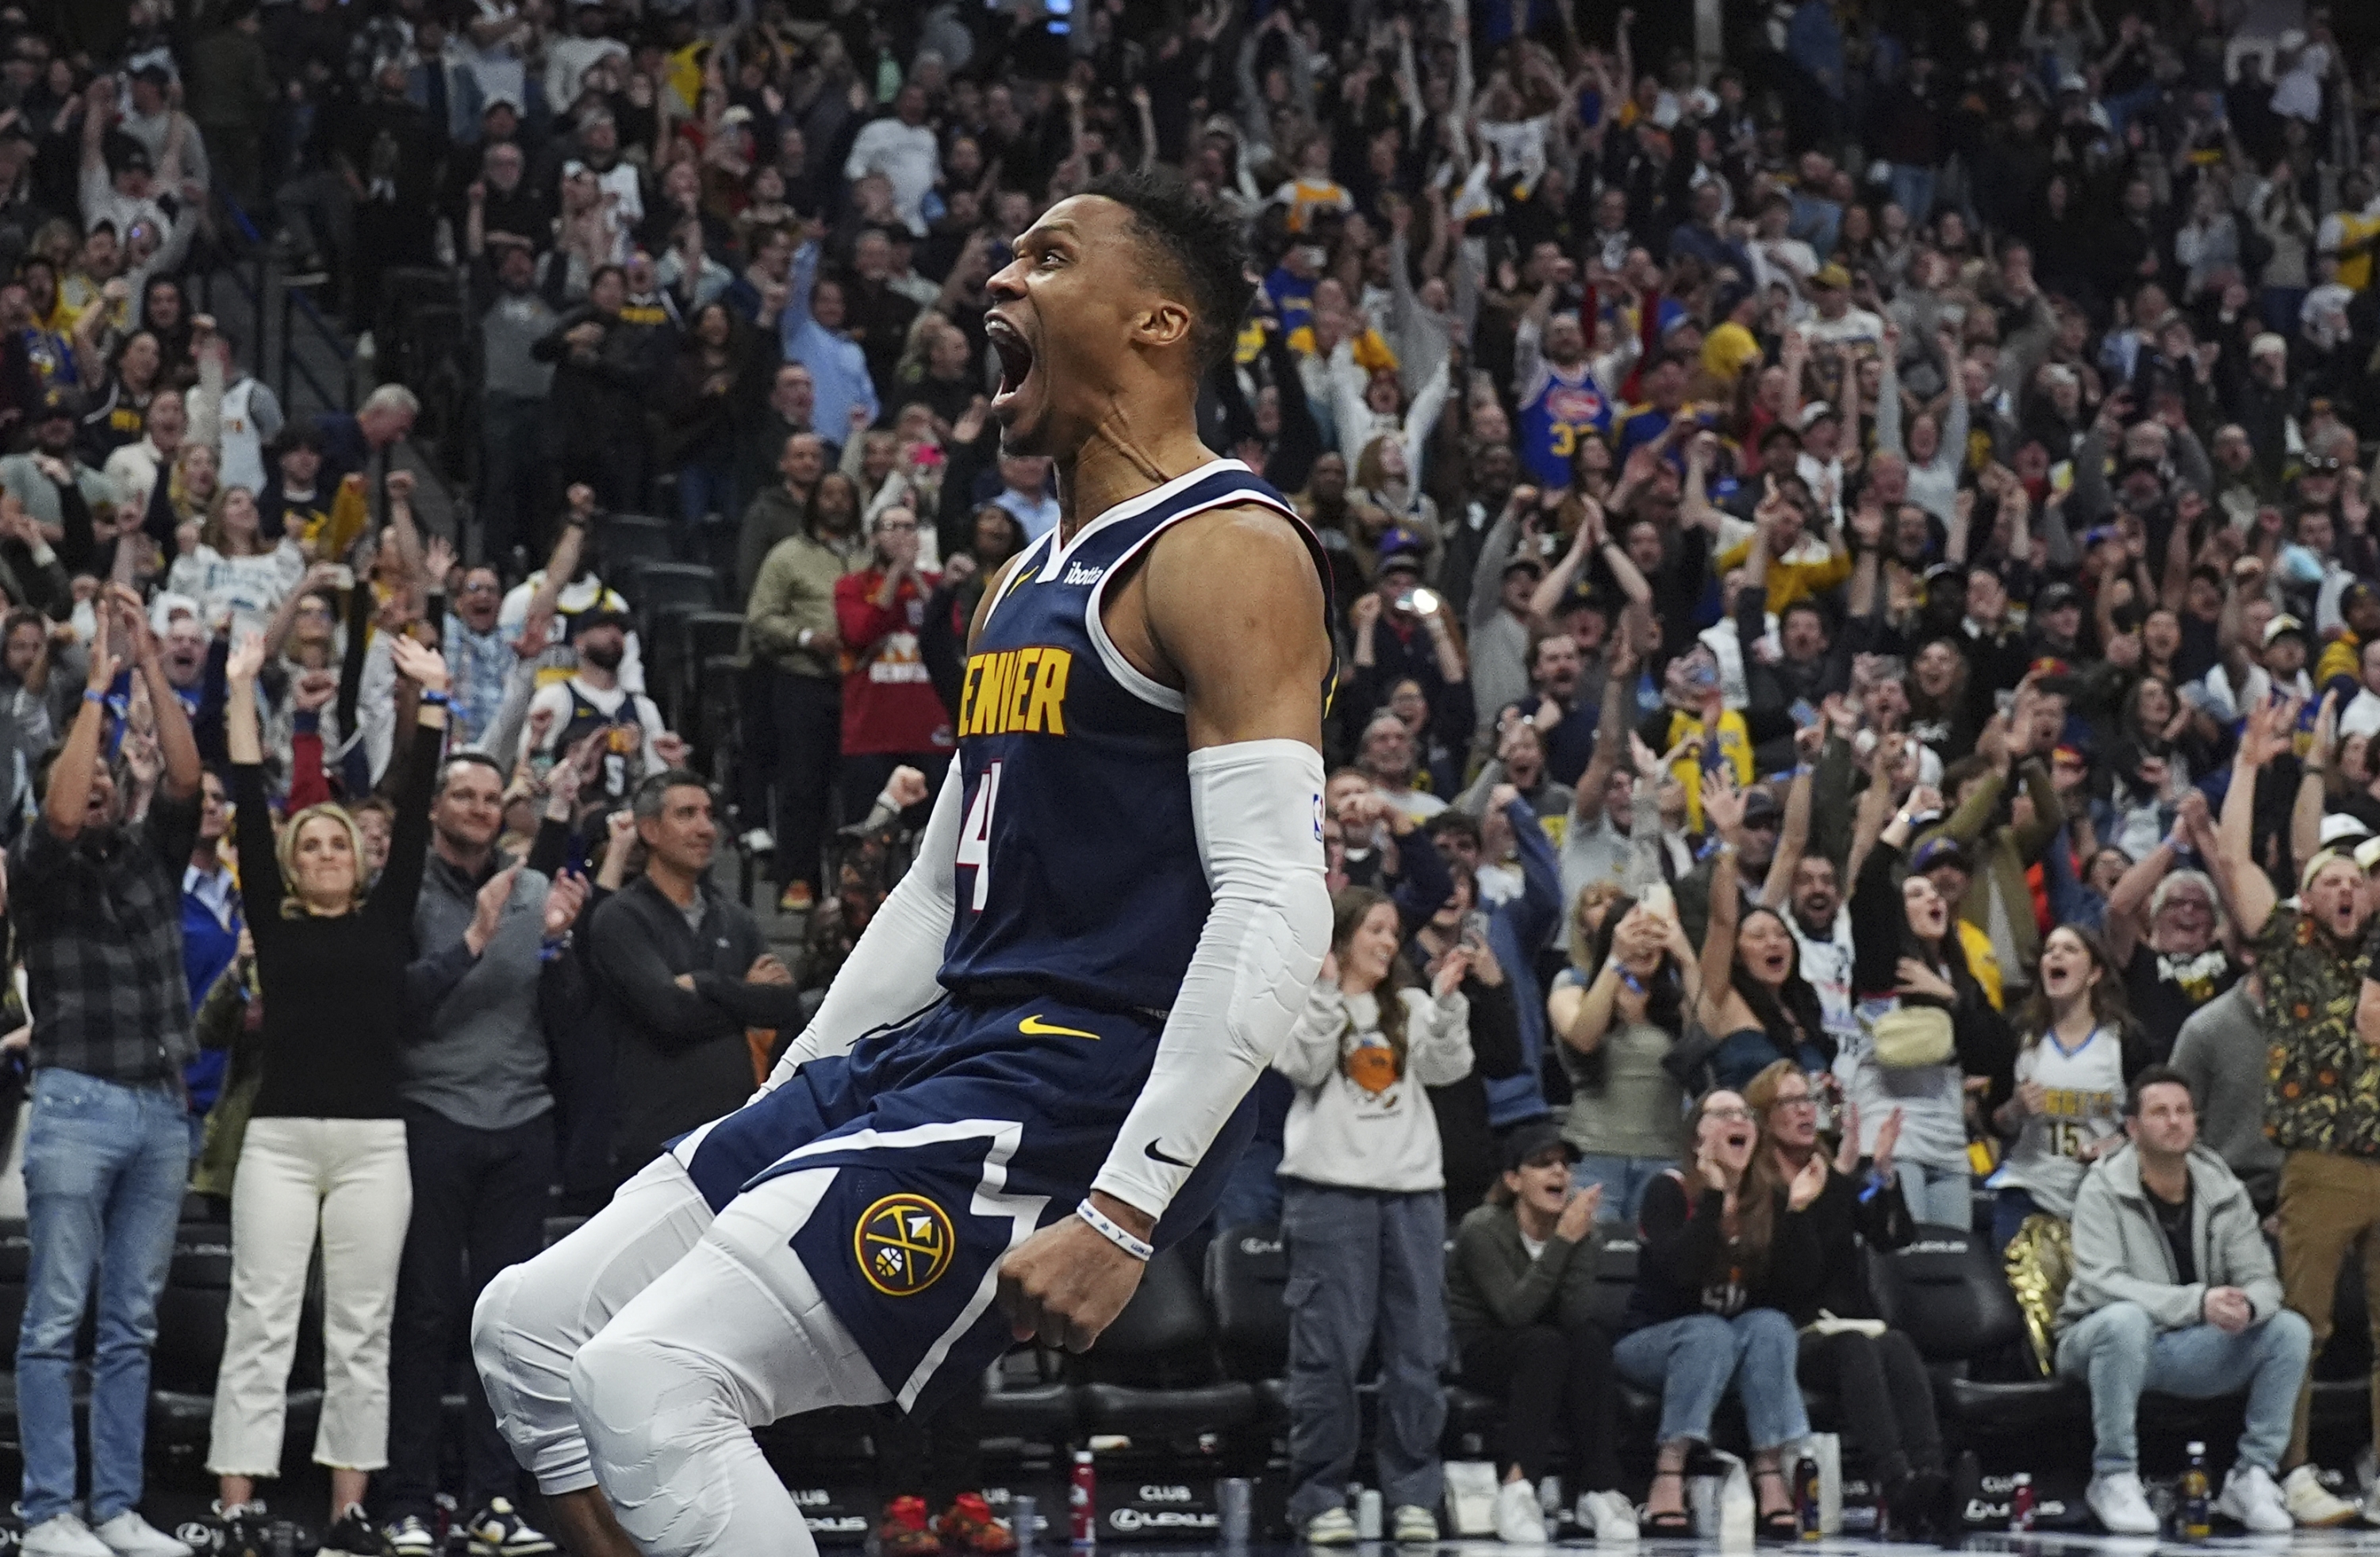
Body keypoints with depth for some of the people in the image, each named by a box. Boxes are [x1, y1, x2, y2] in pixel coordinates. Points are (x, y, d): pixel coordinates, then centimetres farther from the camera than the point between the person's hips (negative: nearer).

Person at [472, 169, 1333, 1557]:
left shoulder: (1224, 553, -11)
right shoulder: (1027, 584, 20)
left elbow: (1278, 911, -20)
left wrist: (1121, 1218, -25)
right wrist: (771, 1130, 23)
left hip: (1086, 1089, -10)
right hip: (939, 1052, 10)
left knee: (652, 1381, -22)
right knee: (531, 1330, 7)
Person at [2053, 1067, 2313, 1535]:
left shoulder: (2223, 1192, 3)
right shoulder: (2104, 1189, -11)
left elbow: (2262, 1280, -1)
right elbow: (2099, 1283, -24)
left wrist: (2247, 1306, -28)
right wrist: (2197, 1302, -35)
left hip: (2191, 1350, 4)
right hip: (2104, 1342, -4)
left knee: (2291, 1330, -15)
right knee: (2126, 1319, -38)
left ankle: (2252, 1478, -8)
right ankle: (2114, 1479, -25)